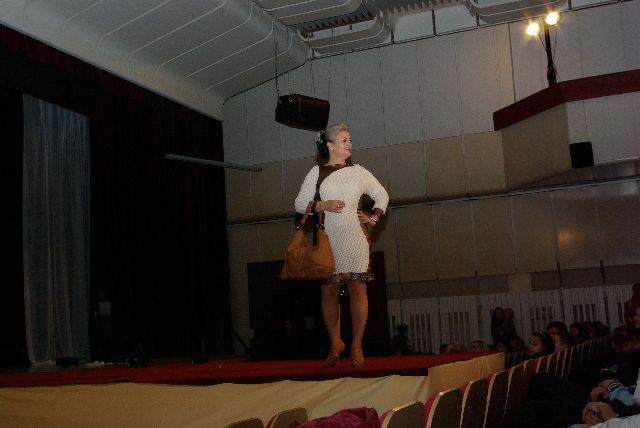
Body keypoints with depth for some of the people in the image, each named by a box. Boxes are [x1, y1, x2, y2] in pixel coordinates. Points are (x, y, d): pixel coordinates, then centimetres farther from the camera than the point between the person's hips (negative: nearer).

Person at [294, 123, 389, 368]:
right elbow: (299, 203, 5)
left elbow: (382, 195, 21)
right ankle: (335, 343, 16)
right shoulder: (317, 173, 8)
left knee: (357, 289, -4)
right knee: (329, 291, 1)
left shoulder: (358, 172, 11)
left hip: (355, 238, 0)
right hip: (327, 240, 0)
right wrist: (323, 205, -9)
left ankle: (357, 346, 5)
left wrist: (374, 217, 7)